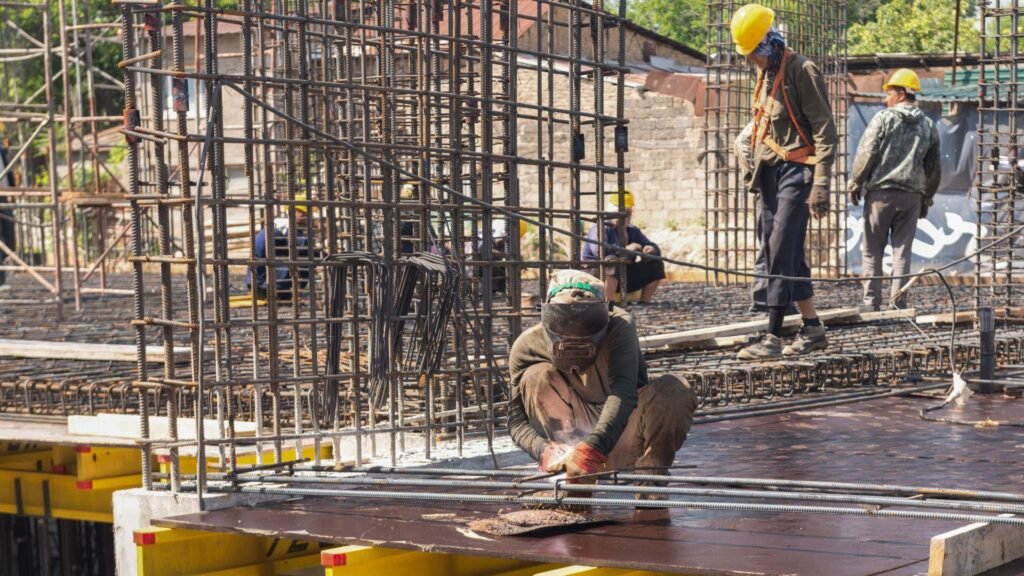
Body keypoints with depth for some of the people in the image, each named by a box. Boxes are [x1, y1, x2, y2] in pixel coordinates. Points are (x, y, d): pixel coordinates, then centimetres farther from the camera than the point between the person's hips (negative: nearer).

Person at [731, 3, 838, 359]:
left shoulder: (802, 71, -12)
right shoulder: (766, 75, 15)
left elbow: (825, 131, -15)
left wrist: (821, 183, -21)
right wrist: (750, 163, 14)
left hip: (796, 170, -9)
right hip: (771, 172, 9)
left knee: (782, 255, -12)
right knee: (777, 254, 10)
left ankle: (773, 339, -12)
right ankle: (813, 330, 19)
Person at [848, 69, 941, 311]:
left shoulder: (883, 119, -5)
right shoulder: (928, 126, 10)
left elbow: (865, 155, -8)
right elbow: (933, 168, 13)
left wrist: (855, 184, 3)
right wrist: (927, 198, 21)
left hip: (880, 192, -3)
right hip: (912, 195, 4)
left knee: (872, 251, 4)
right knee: (902, 251, 6)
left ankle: (871, 303, 0)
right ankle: (899, 304, 3)